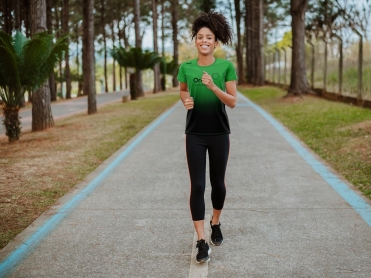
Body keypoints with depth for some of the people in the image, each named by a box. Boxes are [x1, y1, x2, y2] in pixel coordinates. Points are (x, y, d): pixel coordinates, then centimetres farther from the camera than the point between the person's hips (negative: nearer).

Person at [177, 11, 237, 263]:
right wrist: (186, 100, -5)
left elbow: (232, 102, -6)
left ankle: (216, 223, 40)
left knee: (218, 183, 13)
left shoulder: (226, 67, -5)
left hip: (219, 133, 0)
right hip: (195, 134, 0)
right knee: (197, 186, -5)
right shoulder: (186, 68, -1)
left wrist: (213, 87, -22)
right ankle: (202, 242, -1)